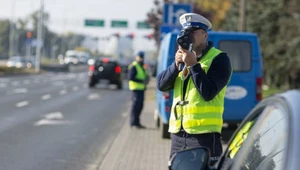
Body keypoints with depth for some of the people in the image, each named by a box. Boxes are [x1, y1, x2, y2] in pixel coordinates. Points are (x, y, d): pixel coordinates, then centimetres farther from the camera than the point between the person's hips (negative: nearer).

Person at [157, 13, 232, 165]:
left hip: (204, 134, -7)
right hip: (178, 132, 7)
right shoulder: (184, 56, 17)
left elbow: (208, 92, -17)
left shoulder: (218, 59, -4)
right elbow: (161, 85, 6)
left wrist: (193, 65, -16)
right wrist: (176, 64, -9)